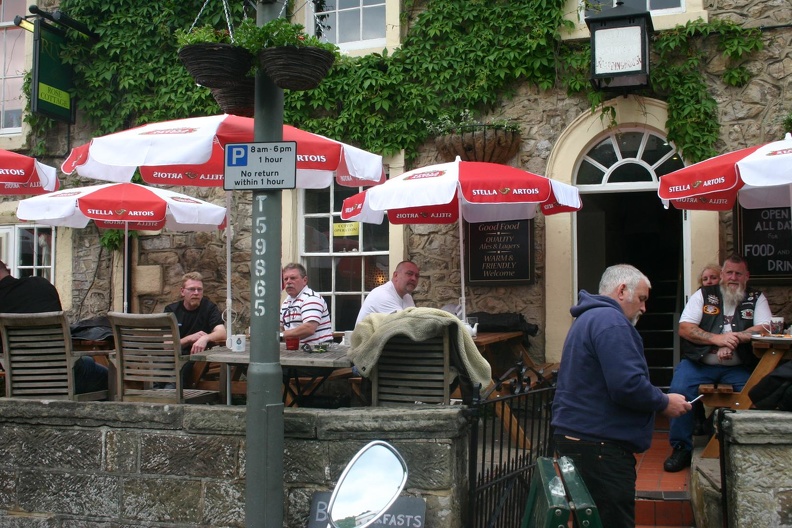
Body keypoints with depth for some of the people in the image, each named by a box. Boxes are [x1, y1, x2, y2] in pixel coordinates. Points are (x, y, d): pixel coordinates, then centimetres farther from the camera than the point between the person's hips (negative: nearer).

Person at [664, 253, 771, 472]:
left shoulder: (757, 299, 12)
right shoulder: (704, 295, 9)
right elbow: (684, 328, -2)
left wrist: (733, 339, -17)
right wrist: (717, 338, -16)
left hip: (738, 368, 1)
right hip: (699, 363, 0)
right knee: (679, 389, -25)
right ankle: (682, 448, -10)